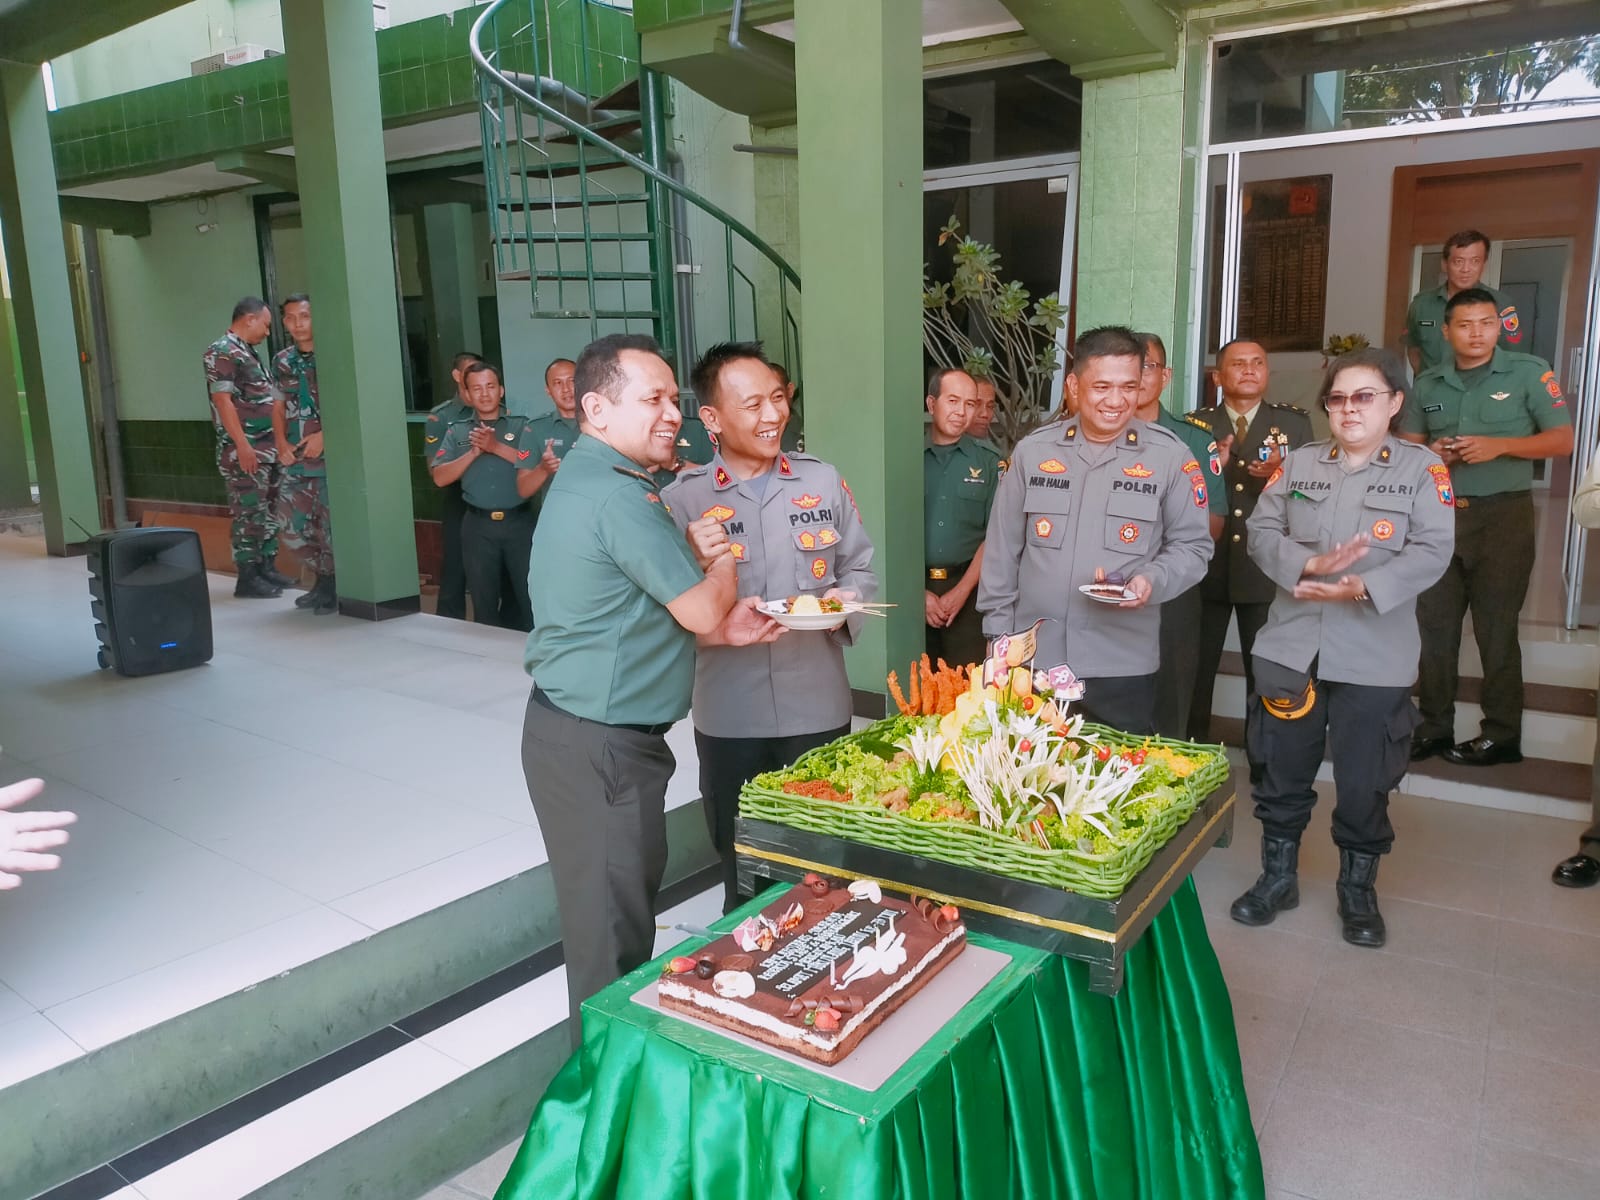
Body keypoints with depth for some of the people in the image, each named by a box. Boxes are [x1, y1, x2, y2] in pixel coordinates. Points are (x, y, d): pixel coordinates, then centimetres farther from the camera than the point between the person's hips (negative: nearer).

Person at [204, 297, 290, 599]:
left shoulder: (247, 351, 18)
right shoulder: (221, 352, -11)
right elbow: (222, 399, -17)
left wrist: (278, 441, 19)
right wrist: (242, 444, -21)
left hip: (267, 447, 9)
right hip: (244, 450, -9)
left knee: (269, 511, 12)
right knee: (249, 514, -6)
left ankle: (267, 568, 20)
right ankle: (247, 577, 0)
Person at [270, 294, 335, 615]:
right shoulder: (281, 361, 12)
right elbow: (278, 406, 18)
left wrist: (323, 435, -16)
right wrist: (281, 443, 4)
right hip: (295, 459, 6)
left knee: (331, 526, -4)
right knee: (292, 525, 10)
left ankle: (333, 588, 11)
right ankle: (324, 578, 26)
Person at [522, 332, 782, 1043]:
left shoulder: (587, 479, 13)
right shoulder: (618, 495, -22)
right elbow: (703, 610, -18)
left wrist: (724, 629, 6)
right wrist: (720, 558, 3)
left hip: (578, 730, 11)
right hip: (600, 748, -11)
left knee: (615, 913, 22)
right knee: (612, 933, 4)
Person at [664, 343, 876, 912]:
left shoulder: (823, 481, 4)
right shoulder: (682, 500, -4)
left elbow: (860, 568, 12)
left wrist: (846, 600, -9)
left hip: (820, 707, 2)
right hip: (730, 716, -1)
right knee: (742, 868, 15)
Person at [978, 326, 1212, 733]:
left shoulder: (1170, 457, -1)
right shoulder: (1032, 451, 4)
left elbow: (1192, 546, 4)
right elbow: (1003, 548, 8)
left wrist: (1153, 580, -16)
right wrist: (999, 631, 6)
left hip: (1123, 667, -1)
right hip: (1034, 659, 2)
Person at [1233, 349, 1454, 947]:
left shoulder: (1423, 469, -1)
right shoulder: (1299, 462, 8)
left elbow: (1431, 551, -10)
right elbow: (1262, 530, 1)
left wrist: (1362, 588, -23)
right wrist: (1308, 565, -17)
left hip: (1375, 658, -2)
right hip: (1293, 647, 3)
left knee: (1364, 784, 7)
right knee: (1282, 771, 11)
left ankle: (1358, 890, 28)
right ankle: (1278, 876, 29)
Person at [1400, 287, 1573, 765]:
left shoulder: (1529, 372, -2)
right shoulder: (1428, 384, 8)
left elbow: (1563, 440, -4)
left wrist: (1499, 446, -18)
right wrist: (1430, 454, -8)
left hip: (1503, 515, -4)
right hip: (1440, 513, 4)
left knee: (1495, 628, 0)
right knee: (1435, 624, 6)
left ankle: (1502, 735, 11)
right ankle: (1435, 727, 16)